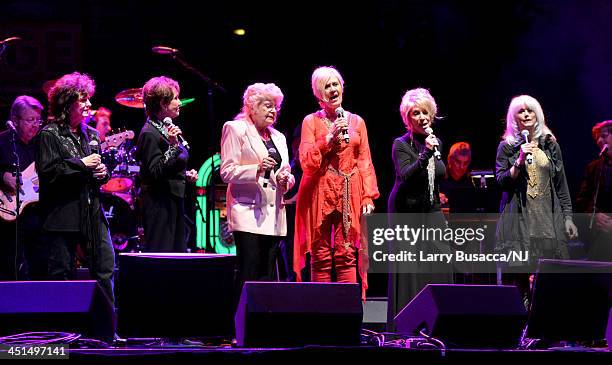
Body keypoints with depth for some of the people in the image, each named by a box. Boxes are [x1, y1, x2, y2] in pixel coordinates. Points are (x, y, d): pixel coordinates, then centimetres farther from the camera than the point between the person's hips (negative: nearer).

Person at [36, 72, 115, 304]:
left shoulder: (91, 134, 16)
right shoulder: (50, 134, -4)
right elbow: (46, 172, -15)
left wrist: (103, 173, 5)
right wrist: (81, 164, -14)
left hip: (92, 211, 6)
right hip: (62, 213, -6)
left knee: (105, 268, 2)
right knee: (62, 272, -1)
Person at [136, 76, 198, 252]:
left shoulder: (167, 127, 15)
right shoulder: (150, 133, -14)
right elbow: (155, 172, -21)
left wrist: (186, 174, 10)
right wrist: (173, 146, -28)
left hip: (174, 201, 10)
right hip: (159, 203, -10)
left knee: (178, 252, 9)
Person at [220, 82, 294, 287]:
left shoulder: (278, 137, 22)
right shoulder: (235, 129, 2)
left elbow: (286, 172, 26)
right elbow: (227, 172, -6)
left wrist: (285, 179, 2)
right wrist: (257, 169, -20)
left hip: (273, 215, 6)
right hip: (249, 214, -6)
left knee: (267, 276, 3)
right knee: (248, 276, -13)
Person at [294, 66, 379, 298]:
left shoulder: (356, 122, 15)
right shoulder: (311, 121, 9)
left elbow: (365, 163, 12)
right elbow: (306, 161, -1)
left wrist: (368, 196, 1)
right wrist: (330, 138, -11)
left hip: (350, 194, 1)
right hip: (320, 194, -1)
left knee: (347, 256, -6)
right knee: (321, 258, -3)